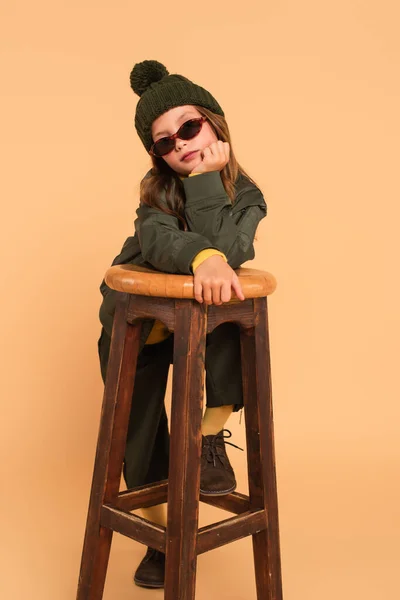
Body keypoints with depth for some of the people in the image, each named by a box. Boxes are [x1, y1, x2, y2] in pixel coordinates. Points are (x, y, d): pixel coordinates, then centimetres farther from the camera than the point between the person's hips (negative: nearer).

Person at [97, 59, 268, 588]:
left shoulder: (245, 197, -15)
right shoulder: (159, 188, -14)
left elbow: (224, 252, -36)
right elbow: (155, 238, -38)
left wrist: (206, 179, -34)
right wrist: (202, 258, -57)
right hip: (135, 326, 1)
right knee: (139, 436, 4)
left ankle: (212, 437, -19)